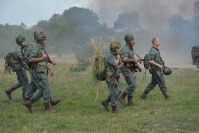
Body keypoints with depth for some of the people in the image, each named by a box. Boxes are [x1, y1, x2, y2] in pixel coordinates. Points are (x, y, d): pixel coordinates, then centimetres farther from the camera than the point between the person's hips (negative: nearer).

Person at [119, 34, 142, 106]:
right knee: (132, 84, -15)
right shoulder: (124, 49, -16)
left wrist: (137, 66, 18)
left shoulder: (131, 49, 15)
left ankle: (130, 101, 13)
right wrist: (134, 60, -31)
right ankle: (122, 97, -4)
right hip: (126, 69, -10)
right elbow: (124, 59, -32)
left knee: (132, 85, 8)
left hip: (131, 69, 10)